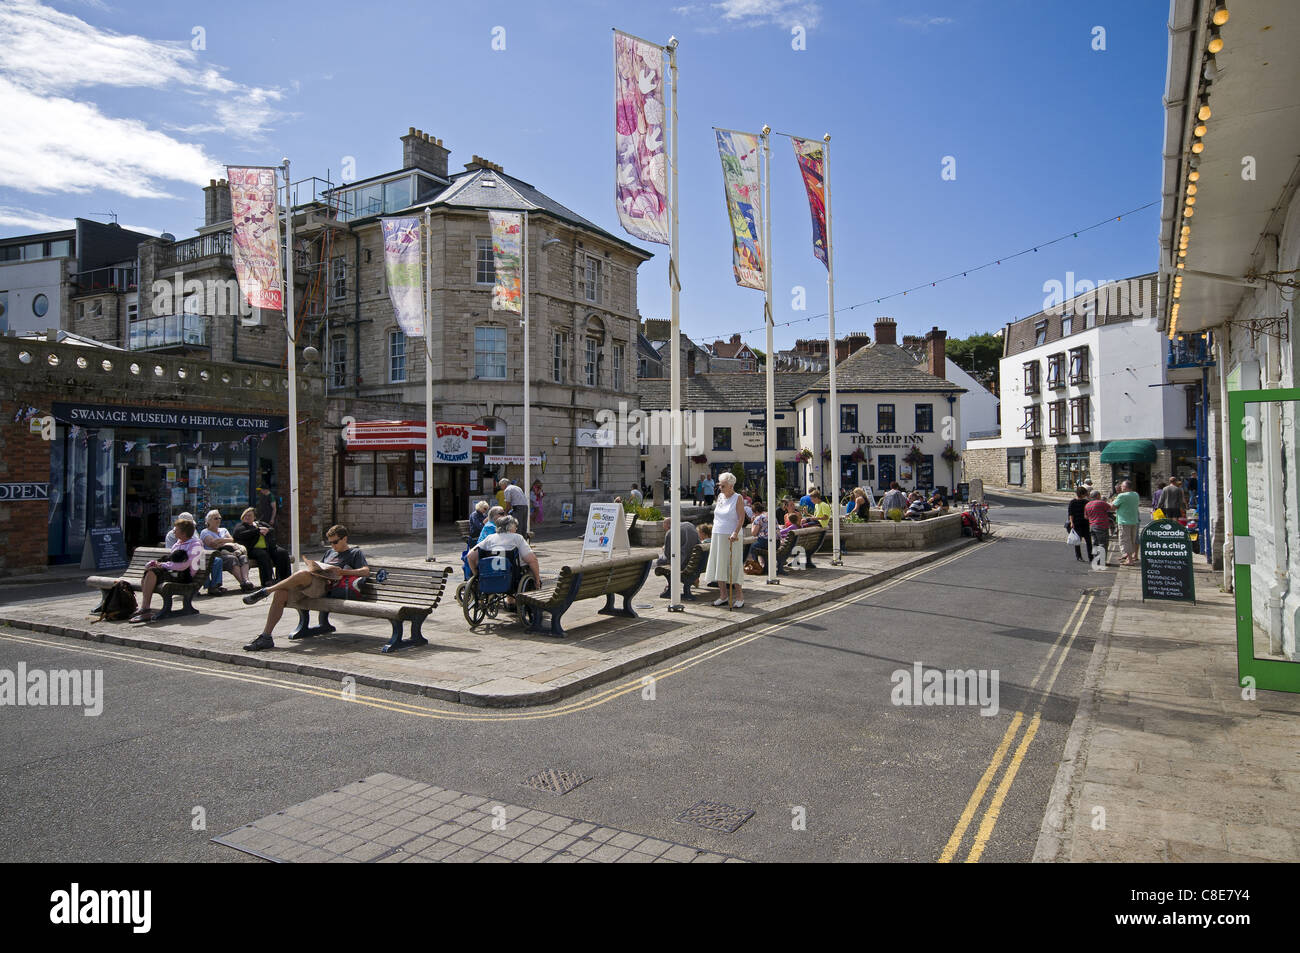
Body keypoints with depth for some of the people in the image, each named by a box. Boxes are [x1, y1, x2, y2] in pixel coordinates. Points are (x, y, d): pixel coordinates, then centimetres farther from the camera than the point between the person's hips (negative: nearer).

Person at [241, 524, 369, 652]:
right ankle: (265, 638, -18)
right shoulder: (330, 552, 35)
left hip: (326, 585, -7)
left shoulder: (356, 553, 13)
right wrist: (313, 567, 8)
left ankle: (266, 591, -21)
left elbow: (366, 571, -3)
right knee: (280, 593, -20)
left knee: (303, 574, -37)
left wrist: (341, 571, -11)